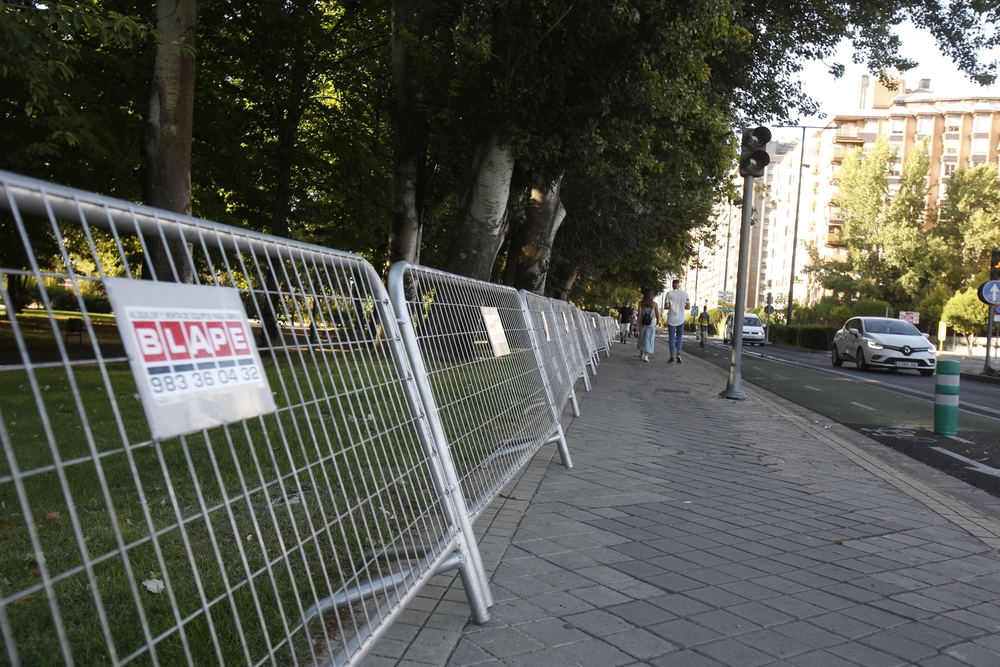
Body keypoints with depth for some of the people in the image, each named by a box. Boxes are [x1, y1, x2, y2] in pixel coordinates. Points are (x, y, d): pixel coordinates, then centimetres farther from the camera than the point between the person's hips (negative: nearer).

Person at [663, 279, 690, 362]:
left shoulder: (669, 294, -6)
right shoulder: (685, 294, -1)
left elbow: (666, 307, -8)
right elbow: (688, 307, 0)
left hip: (671, 319, -2)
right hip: (681, 319, 2)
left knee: (671, 338, 5)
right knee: (679, 336, 18)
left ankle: (672, 357, 3)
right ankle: (678, 352, 0)